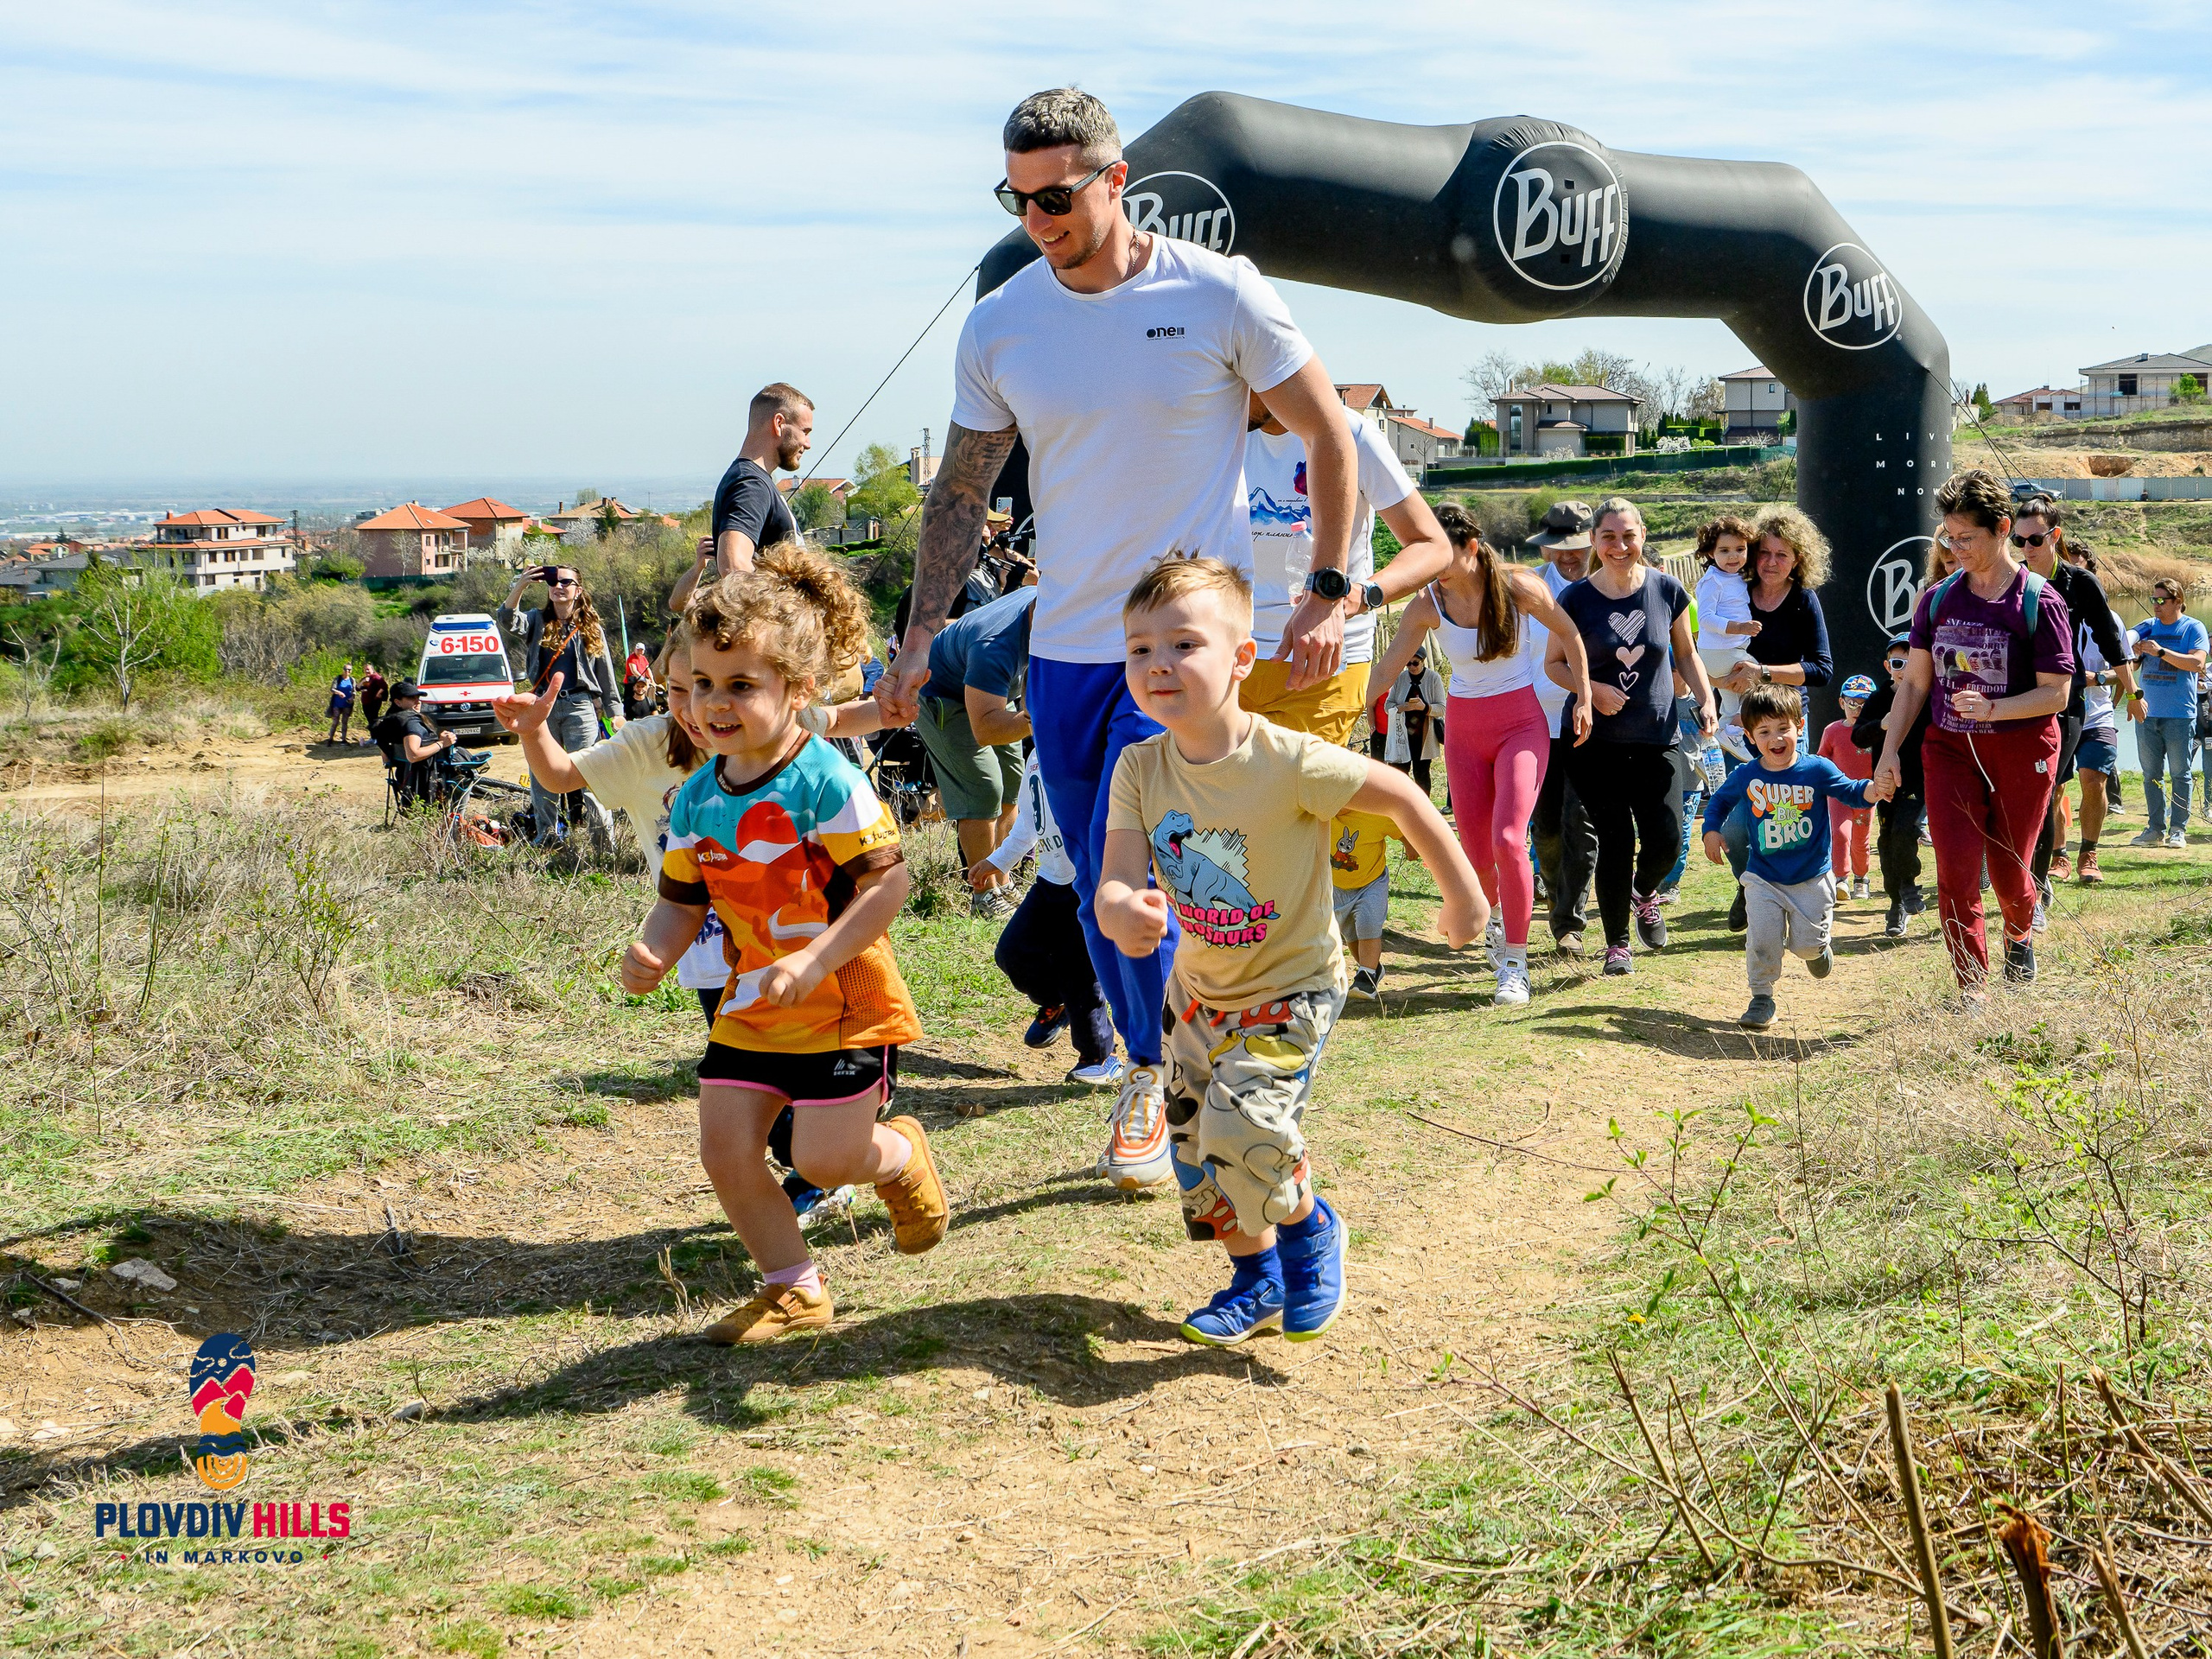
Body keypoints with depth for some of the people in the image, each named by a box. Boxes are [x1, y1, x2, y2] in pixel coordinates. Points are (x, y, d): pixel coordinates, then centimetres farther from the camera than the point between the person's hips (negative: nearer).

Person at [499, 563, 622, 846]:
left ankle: (604, 833, -8)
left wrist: (615, 711, 7)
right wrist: (520, 585, -24)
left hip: (580, 706, -2)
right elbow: (507, 621, -12)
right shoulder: (537, 621, 9)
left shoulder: (590, 628, 9)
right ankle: (547, 836, 12)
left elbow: (605, 671, 11)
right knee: (542, 773, 4)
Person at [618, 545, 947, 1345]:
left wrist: (813, 962, -28)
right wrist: (652, 952, -11)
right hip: (750, 1009, 6)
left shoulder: (827, 780, -19)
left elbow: (888, 882, -21)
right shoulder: (696, 800, 2)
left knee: (824, 1158, -7)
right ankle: (792, 1290, 23)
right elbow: (683, 900, 11)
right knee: (726, 1152, 3)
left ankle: (901, 1157, 29)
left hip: (842, 1007, -6)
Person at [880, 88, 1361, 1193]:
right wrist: (921, 638, 1)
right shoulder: (998, 326, 1)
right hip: (1064, 646, 4)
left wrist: (1328, 593, -4)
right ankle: (1152, 1074, 29)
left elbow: (1329, 438, 1)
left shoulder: (1218, 295, -8)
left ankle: (1166, 1078, 9)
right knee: (1099, 893, 10)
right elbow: (960, 495, 9)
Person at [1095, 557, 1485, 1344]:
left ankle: (1309, 1226, 9)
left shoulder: (1289, 761, -26)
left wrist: (1463, 896, -8)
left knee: (1241, 1128, -22)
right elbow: (1114, 885, -19)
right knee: (1196, 1147, 12)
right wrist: (1123, 911, -44)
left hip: (1292, 986, -6)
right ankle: (1256, 1279, 36)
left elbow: (1402, 796, -16)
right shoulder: (1140, 769, -13)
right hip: (1199, 986, 6)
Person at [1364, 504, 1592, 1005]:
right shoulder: (1427, 604, -10)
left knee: (1508, 838, -19)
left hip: (1520, 723, -3)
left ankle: (1514, 963, -9)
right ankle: (1497, 913, 39)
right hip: (1463, 728, 3)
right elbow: (1386, 668, -9)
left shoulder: (1518, 586, -14)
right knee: (1474, 851, 4)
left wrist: (1584, 698, 0)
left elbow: (1568, 633, 2)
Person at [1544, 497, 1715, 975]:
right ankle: (1616, 943, 14)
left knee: (1665, 838, -6)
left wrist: (1706, 700, -1)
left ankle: (1644, 893, 30)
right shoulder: (1576, 599, -5)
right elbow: (1553, 662, 4)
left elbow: (1686, 653, 13)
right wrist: (1592, 689, -13)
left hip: (1656, 739, 2)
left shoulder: (1666, 590, 0)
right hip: (1597, 742, -2)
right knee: (1615, 844, -3)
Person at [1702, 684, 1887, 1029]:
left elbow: (1851, 792, -5)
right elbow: (1720, 800, 13)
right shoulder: (1745, 777, -5)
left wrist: (1874, 790, -27)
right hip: (1764, 879, 1)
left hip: (1812, 877, -1)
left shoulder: (1817, 769, -10)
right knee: (1761, 940, -12)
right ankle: (1761, 999, 7)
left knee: (1807, 945, 2)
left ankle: (1817, 946, 40)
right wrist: (1711, 832, -2)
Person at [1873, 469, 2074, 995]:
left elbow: (2057, 694, -11)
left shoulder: (2039, 602, -9)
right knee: (1956, 871, -8)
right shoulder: (1938, 599, 4)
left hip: (2021, 751, -3)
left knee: (2007, 872, 8)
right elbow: (1915, 682, 8)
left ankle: (2020, 932, 44)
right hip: (1950, 749, 3)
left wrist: (1992, 708, -25)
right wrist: (1889, 751, 3)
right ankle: (1972, 988, 1)